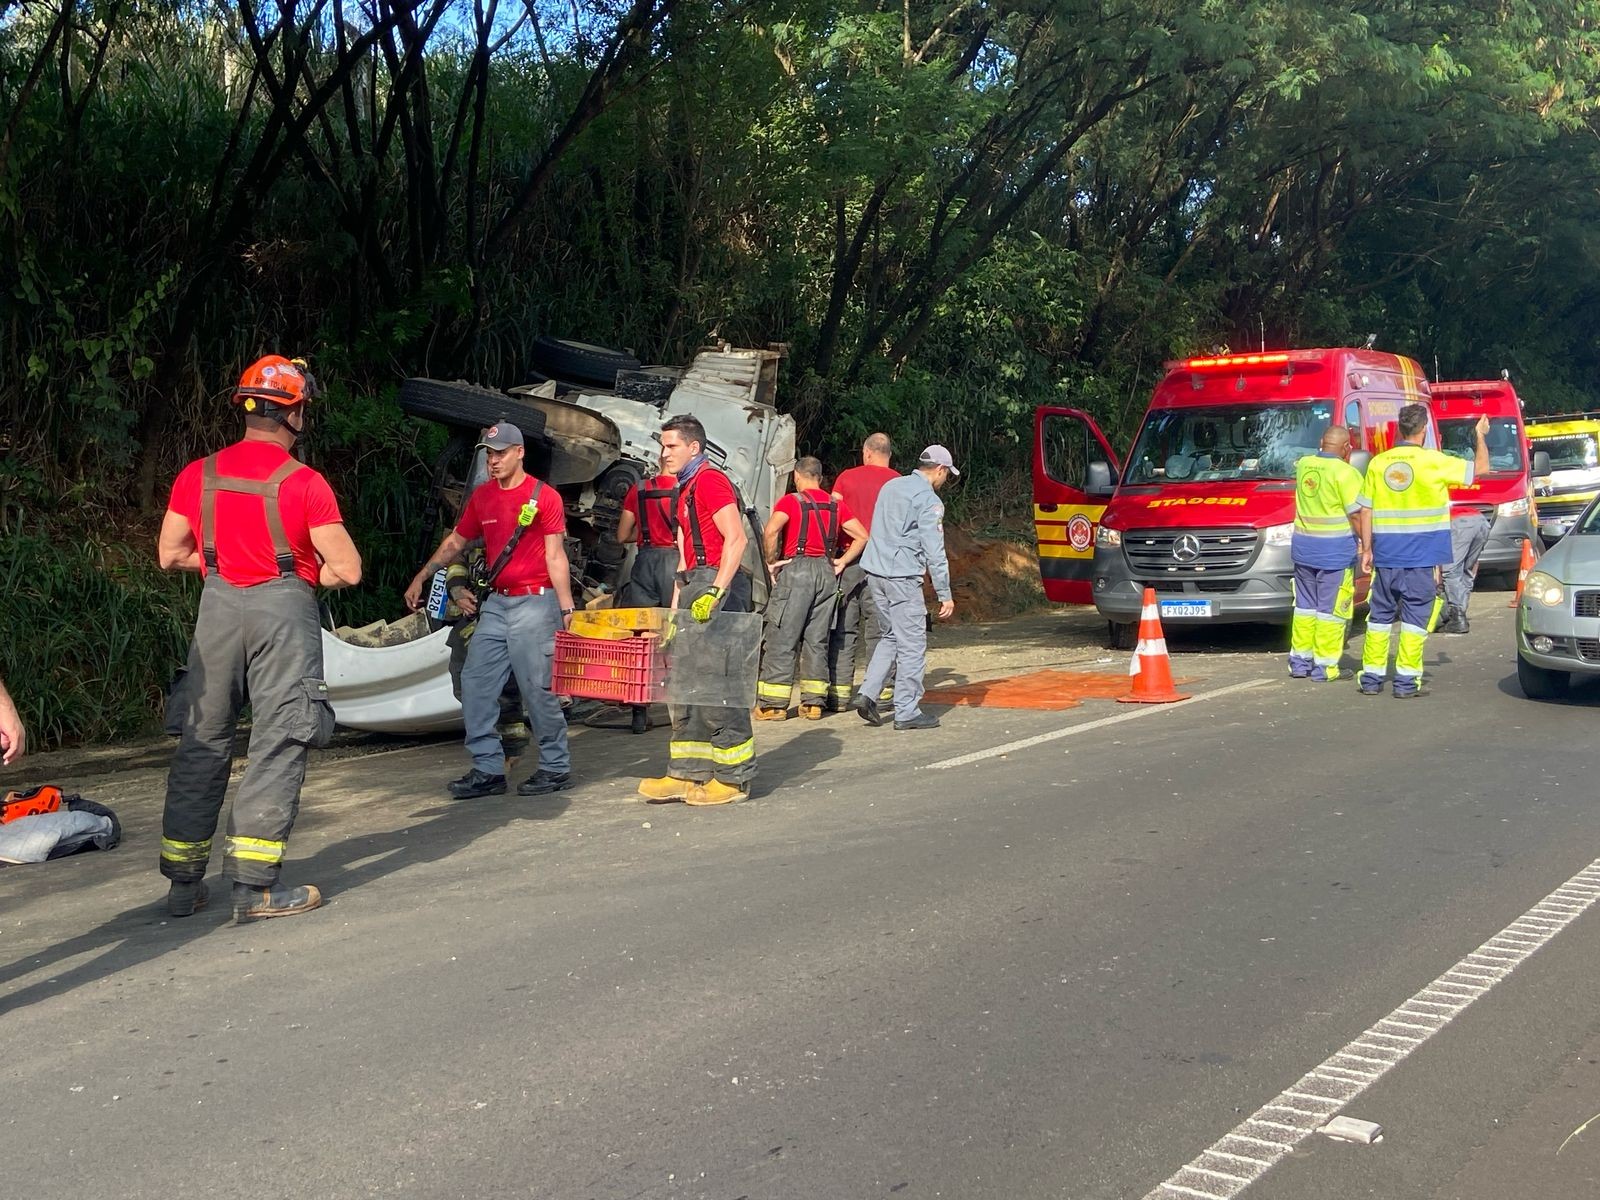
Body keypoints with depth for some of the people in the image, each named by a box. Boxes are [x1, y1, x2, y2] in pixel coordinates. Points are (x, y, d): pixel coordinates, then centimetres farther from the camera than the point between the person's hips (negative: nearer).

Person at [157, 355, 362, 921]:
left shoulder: (199, 475, 4)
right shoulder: (304, 483, -8)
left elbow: (170, 554, 9)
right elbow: (348, 569, -10)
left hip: (219, 604, 5)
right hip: (283, 606, -4)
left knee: (202, 741, 13)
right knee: (278, 744, 0)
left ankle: (183, 881, 19)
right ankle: (254, 884, -2)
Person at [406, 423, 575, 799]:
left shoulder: (544, 496, -4)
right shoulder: (481, 496, 13)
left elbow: (555, 556, -7)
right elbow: (455, 542, 24)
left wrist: (567, 608, -12)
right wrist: (421, 578, 22)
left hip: (534, 602, -7)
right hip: (495, 604, 7)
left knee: (538, 688, -6)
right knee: (475, 683, 4)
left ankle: (556, 768, 7)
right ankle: (488, 769, 10)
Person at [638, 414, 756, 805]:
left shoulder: (710, 480, -8)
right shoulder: (685, 490, 22)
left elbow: (736, 539, -19)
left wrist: (714, 592, -27)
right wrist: (677, 603, 17)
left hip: (716, 584, -10)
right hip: (695, 585, 10)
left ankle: (733, 777, 0)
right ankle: (687, 773, 15)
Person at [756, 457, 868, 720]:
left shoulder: (790, 501, -2)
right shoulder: (836, 504, 12)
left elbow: (771, 530, -18)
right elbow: (862, 536, 9)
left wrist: (772, 561, -6)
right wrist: (842, 562, 10)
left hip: (796, 569, -4)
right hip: (827, 572, 4)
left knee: (783, 638, 0)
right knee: (818, 639, 10)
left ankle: (773, 704, 0)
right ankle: (813, 703, 10)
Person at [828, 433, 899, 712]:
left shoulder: (846, 478, 5)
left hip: (849, 557, 0)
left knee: (843, 626, 5)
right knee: (880, 627, 3)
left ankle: (839, 691, 3)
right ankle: (882, 690, 2)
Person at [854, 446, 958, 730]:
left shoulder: (891, 486, 15)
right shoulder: (929, 500, -10)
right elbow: (934, 551, -13)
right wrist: (945, 594, -10)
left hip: (874, 571, 8)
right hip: (902, 577, -8)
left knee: (892, 636, 19)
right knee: (912, 644, 0)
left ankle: (868, 693, 8)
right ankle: (907, 712, 3)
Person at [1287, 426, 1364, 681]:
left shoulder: (1303, 465, 5)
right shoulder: (1345, 472, -14)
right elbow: (1356, 516, -14)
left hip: (1303, 546, 6)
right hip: (1335, 550, -6)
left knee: (1305, 605, 16)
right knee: (1330, 609, 0)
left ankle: (1300, 660, 20)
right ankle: (1325, 665, 3)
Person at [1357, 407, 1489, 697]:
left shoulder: (1378, 463, 3)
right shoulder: (1434, 461, -7)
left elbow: (1366, 511, 5)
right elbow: (1480, 468, 4)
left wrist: (1367, 549, 12)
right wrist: (1480, 435, 20)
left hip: (1386, 554, 3)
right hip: (1422, 556, -3)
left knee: (1380, 615, 11)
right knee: (1416, 616, 2)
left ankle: (1371, 677, 13)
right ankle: (1406, 680, 1)